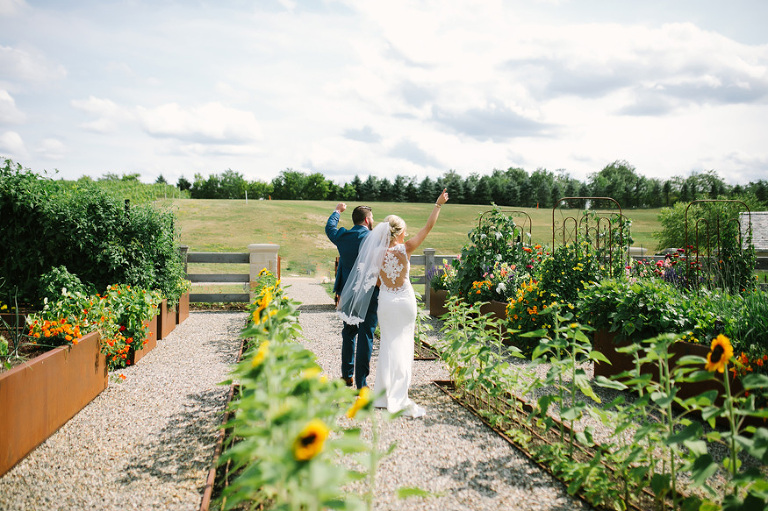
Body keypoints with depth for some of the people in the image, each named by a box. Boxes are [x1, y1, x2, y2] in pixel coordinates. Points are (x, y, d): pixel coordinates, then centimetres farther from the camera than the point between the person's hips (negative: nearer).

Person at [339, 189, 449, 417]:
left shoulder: (377, 252, -4)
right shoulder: (405, 249, -11)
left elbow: (376, 282, 5)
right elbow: (428, 227, -6)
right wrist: (438, 205, 3)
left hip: (385, 301, 3)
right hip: (404, 300, -3)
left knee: (387, 345, 13)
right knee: (402, 346, 4)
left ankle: (384, 394, 18)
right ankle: (398, 398, 5)